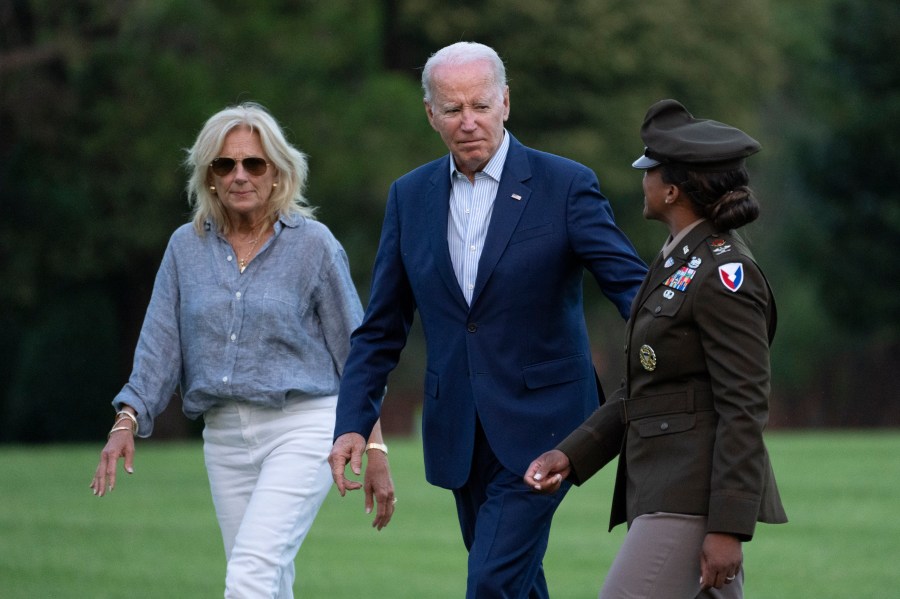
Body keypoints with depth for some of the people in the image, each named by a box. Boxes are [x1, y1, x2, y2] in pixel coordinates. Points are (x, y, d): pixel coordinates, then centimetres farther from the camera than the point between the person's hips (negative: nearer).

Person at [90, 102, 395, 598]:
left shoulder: (312, 243, -1)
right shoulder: (187, 246, 9)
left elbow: (355, 351, 2)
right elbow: (160, 346, 8)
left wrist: (375, 452, -1)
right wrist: (127, 421, -8)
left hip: (301, 427, -5)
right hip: (225, 437, 5)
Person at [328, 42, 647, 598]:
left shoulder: (565, 185, -6)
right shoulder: (410, 196, 7)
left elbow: (632, 285, -12)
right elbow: (382, 328, 11)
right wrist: (353, 422, 0)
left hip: (539, 424, -5)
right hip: (459, 435, 5)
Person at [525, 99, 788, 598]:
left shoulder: (725, 274, -14)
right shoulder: (678, 263, 16)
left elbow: (744, 408, -18)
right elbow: (644, 388, 21)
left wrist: (728, 527, -21)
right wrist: (571, 454, 11)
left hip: (697, 496, -10)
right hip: (663, 491, 10)